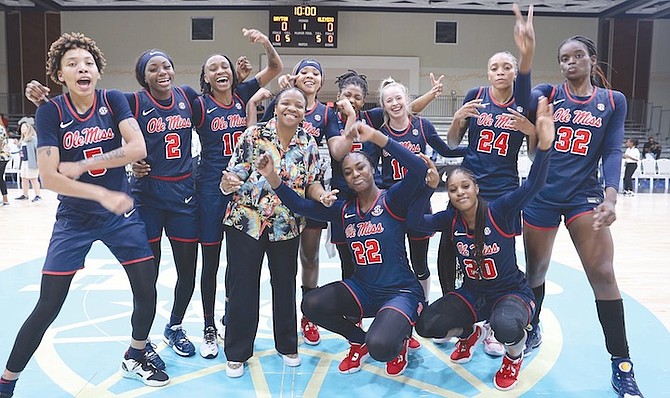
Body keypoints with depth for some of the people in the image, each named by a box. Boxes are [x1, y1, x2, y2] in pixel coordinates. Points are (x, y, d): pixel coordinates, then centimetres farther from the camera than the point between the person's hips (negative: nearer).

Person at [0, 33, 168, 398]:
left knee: (147, 291, 5)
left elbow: (138, 148, -18)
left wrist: (82, 165, -18)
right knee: (48, 307, 0)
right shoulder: (50, 111, -9)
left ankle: (134, 358, 31)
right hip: (74, 219, -2)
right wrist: (103, 194, -21)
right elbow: (49, 178, -15)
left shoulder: (113, 100, -5)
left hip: (121, 213, 2)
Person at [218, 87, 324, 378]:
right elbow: (234, 175, -9)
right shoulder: (254, 135, -8)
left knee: (285, 284, 14)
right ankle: (237, 353, 19)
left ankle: (287, 344, 33)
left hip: (287, 226, 3)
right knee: (242, 285, 3)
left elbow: (312, 182, 5)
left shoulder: (309, 143, 2)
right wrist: (228, 184, -32)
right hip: (246, 221, -3)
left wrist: (322, 196, -16)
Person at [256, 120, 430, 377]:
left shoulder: (392, 200, -10)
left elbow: (419, 169, -28)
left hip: (400, 292, -5)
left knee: (380, 347, -30)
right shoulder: (345, 210, 6)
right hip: (363, 289, 5)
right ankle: (358, 340, 12)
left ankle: (398, 340, 11)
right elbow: (300, 206, 0)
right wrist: (273, 178, -16)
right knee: (311, 305, -16)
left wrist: (376, 137, -36)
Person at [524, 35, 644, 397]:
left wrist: (610, 197, -18)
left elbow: (612, 152, -2)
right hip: (542, 195, 1)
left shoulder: (613, 101, 5)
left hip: (585, 194, 0)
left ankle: (622, 366, 3)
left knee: (603, 273, -9)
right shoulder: (548, 94, 4)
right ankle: (533, 329, 39)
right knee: (536, 269, 12)